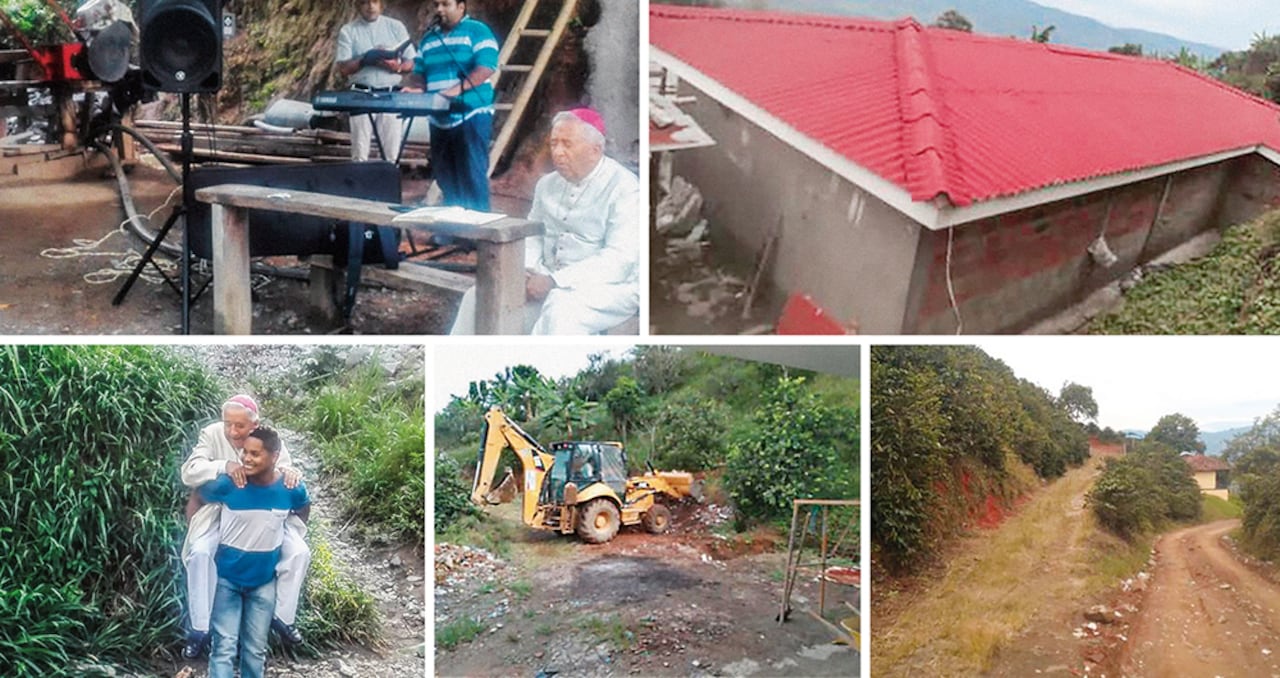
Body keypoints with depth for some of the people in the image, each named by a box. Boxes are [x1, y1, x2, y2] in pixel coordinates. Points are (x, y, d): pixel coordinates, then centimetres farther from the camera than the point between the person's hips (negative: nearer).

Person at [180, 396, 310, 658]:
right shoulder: (212, 434, -15)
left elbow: (285, 476, -6)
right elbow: (189, 472, -24)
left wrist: (289, 472, -32)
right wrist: (224, 466, -41)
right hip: (220, 515, -2)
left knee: (299, 552, -15)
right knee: (200, 552, -29)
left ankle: (282, 616, 7)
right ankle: (200, 628, -14)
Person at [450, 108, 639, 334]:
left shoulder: (623, 188, -9)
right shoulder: (548, 184, 14)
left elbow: (620, 258, -19)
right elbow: (533, 237, 20)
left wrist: (554, 281, -24)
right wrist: (525, 271, -5)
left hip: (607, 287, -7)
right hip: (552, 284, 7)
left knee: (559, 309, -37)